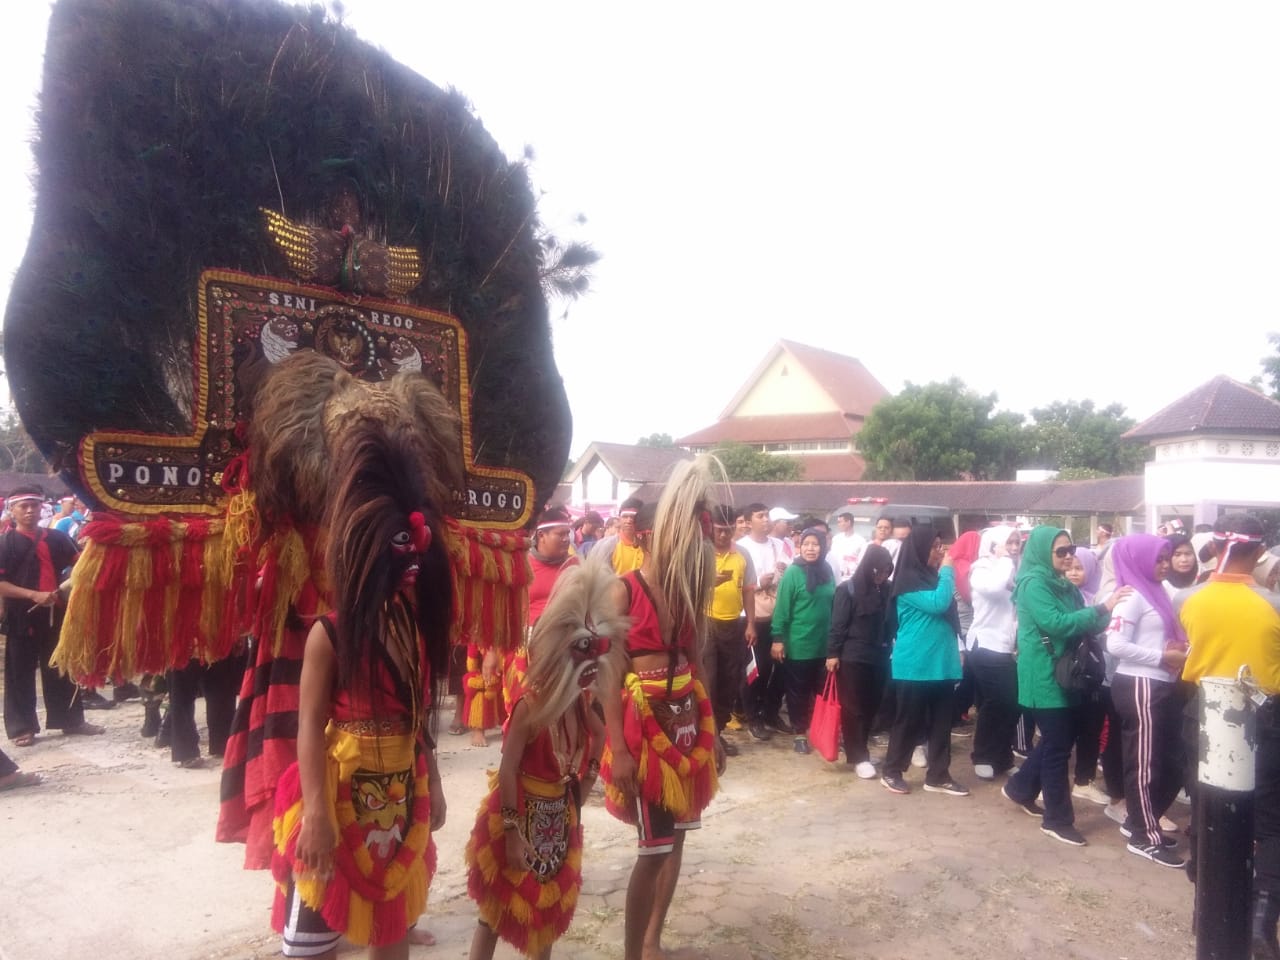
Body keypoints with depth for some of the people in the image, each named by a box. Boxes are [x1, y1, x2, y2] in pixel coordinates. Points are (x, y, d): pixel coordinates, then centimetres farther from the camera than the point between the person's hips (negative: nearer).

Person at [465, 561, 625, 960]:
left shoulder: (581, 702, -6)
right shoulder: (531, 703, -26)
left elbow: (599, 737, 14)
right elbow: (508, 770, -25)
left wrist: (582, 789, 9)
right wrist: (513, 831, -23)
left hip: (560, 819, 7)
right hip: (521, 817, -7)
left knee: (550, 903, 20)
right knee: (498, 907, 7)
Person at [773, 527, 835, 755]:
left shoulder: (827, 572, 4)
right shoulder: (793, 572, -10)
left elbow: (833, 605, 10)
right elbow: (782, 608, -11)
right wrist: (778, 639, -13)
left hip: (824, 644, 4)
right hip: (798, 644, -4)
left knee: (823, 690, 12)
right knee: (798, 691, 8)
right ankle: (800, 733, 21)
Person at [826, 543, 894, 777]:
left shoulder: (885, 591, 4)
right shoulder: (847, 590, -8)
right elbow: (837, 624, -8)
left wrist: (887, 650, 1)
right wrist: (832, 653, -10)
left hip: (878, 658, 5)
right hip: (851, 657, -5)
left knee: (871, 706, 10)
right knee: (853, 708, 2)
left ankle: (860, 751, 23)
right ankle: (857, 757, 6)